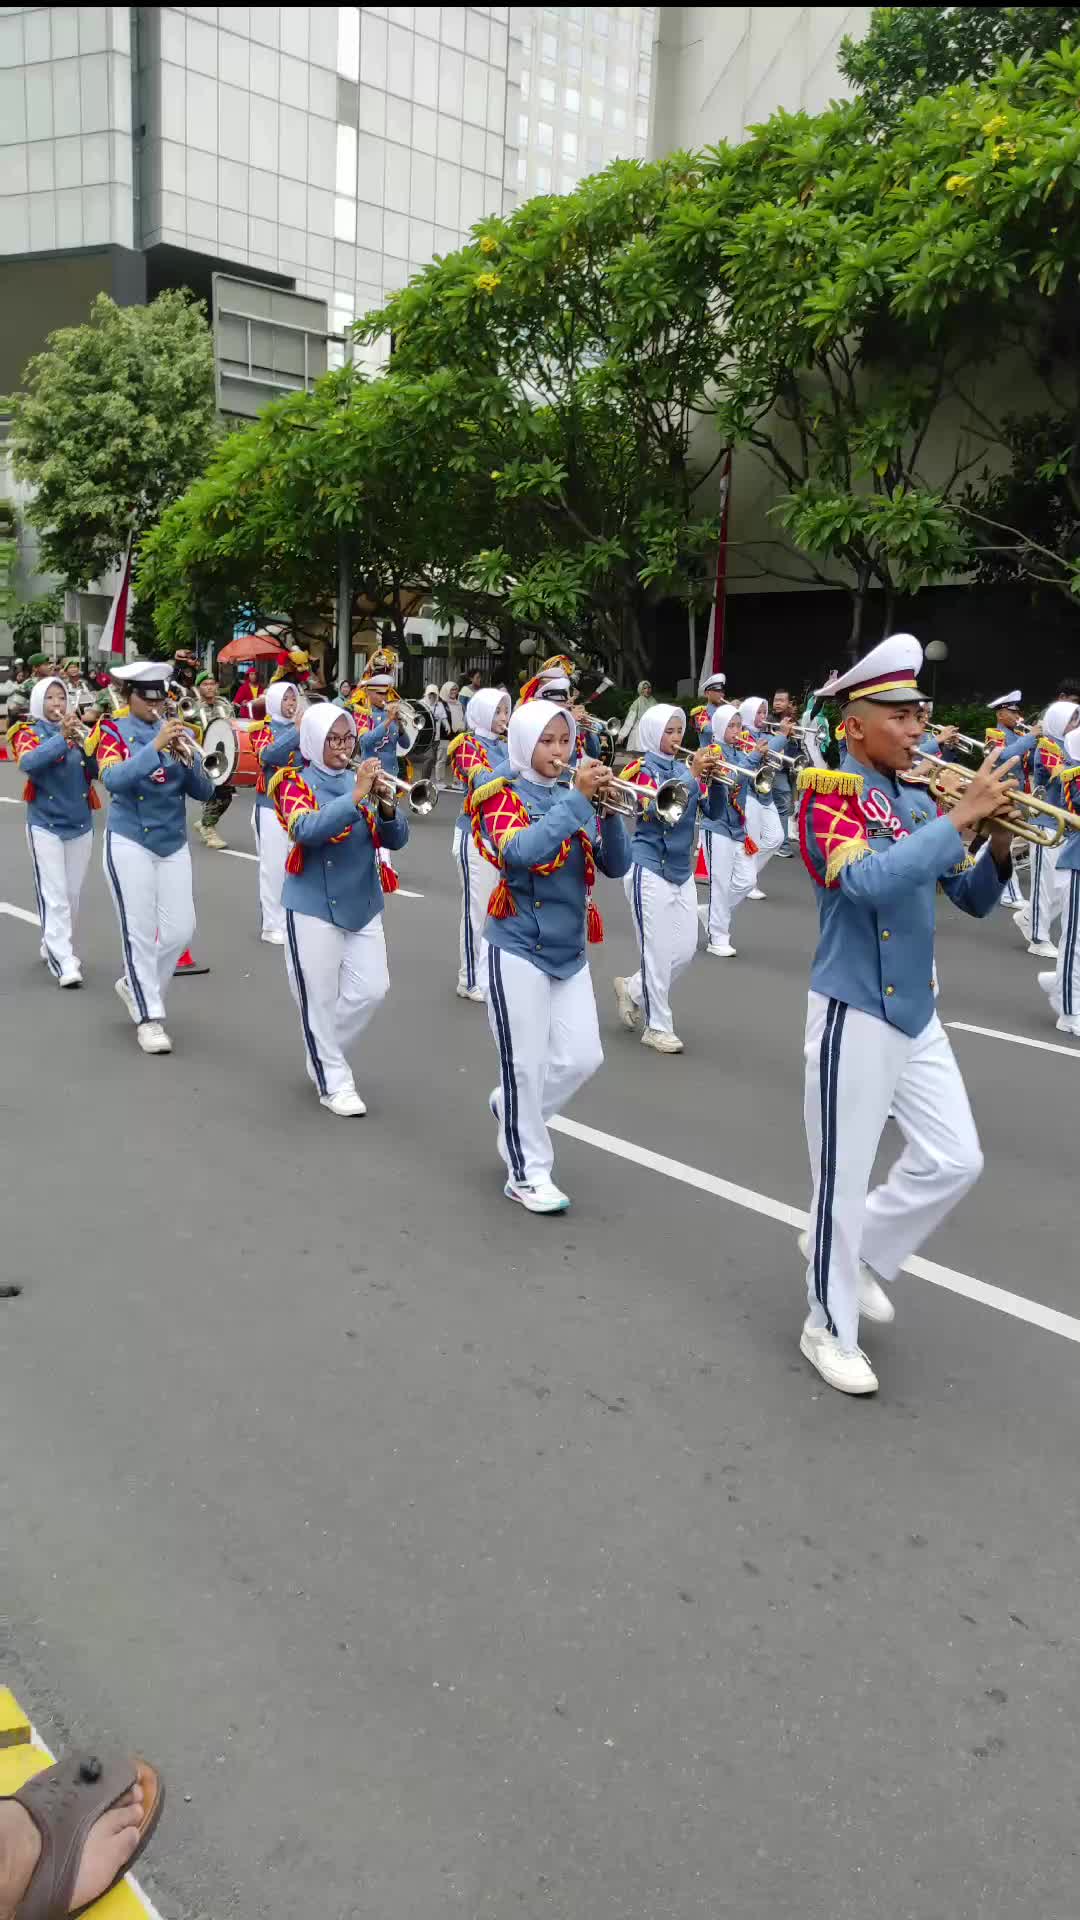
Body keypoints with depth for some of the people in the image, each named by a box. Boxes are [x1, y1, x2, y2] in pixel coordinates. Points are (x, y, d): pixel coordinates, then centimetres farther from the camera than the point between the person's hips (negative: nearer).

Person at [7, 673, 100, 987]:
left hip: (81, 824, 4)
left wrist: (83, 742, -19)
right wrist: (62, 738, -34)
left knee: (73, 895, 10)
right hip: (45, 826, -4)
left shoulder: (77, 730, 9)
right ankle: (63, 963, -15)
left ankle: (54, 946, 28)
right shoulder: (29, 732, -2)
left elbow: (98, 770, -2)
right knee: (54, 897, -11)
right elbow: (28, 763, -24)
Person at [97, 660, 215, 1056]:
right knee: (139, 931, -3)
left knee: (181, 929, 4)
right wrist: (155, 746, -32)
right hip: (129, 842, -4)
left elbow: (203, 791, 0)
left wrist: (187, 758, -19)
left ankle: (136, 983, 29)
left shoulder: (180, 732, 5)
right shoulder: (114, 731, -4)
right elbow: (113, 779, -23)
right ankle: (148, 1018, 5)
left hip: (174, 843, 4)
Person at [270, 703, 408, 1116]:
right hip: (314, 906, -5)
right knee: (319, 997, 1)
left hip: (363, 905, 5)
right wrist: (356, 795, -33)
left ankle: (325, 1055, 28)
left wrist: (385, 804, -21)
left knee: (371, 990, 5)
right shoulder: (297, 783, -6)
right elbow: (306, 830, -26)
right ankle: (333, 1081, 15)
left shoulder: (360, 780, 6)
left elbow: (396, 838, 0)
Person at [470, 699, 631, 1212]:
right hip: (519, 949, -6)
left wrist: (608, 810, -14)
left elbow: (616, 866, 1)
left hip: (569, 951, 6)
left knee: (582, 1058, 7)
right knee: (526, 1065, -1)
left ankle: (513, 1109, 33)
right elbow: (520, 852, -27)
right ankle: (527, 1173, 13)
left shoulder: (573, 798, 9)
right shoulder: (503, 796, -6)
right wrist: (578, 800, -27)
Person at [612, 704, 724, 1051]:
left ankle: (632, 990, 30)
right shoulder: (640, 769, -7)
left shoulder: (684, 769, 8)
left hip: (681, 869, 6)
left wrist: (714, 778, -14)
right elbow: (656, 810, -24)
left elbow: (713, 811, 2)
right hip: (649, 869, -6)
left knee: (685, 950, 8)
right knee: (658, 950, -4)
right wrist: (693, 774, -27)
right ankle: (657, 1027, 8)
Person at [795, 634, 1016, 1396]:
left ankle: (862, 1252, 35)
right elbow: (869, 880, -30)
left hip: (916, 1012, 7)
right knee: (844, 1176, 3)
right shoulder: (829, 793, -11)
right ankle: (830, 1330, 20)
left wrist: (1000, 846, -7)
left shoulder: (919, 802, 9)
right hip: (853, 1012, -7)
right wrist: (961, 816, -25)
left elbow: (973, 900, 13)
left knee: (955, 1161, 12)